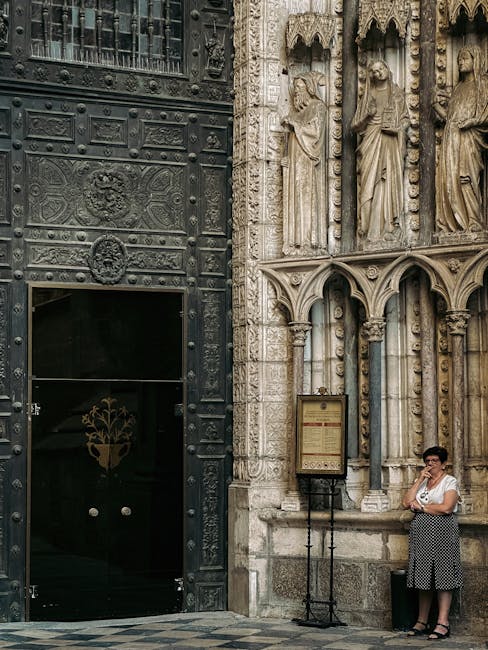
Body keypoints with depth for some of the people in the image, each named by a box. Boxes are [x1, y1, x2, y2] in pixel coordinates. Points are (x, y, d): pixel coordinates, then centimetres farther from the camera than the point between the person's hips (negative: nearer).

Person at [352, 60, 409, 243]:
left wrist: (397, 128, -7)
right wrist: (368, 115, -9)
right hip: (372, 142, 0)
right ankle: (369, 226, -10)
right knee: (370, 182, -9)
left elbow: (405, 118, 12)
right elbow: (357, 125, 11)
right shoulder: (368, 95, 12)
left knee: (390, 182, -5)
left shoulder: (397, 93, 12)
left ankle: (389, 226, -3)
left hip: (391, 143, 0)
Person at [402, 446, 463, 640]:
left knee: (442, 578, -7)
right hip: (420, 533, 6)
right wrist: (419, 480, 0)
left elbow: (446, 508, -14)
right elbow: (407, 502, 5)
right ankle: (422, 622, 10)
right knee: (423, 578, 6)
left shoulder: (450, 482, 1)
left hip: (442, 533, -6)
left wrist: (421, 507, -5)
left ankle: (443, 623, -7)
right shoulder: (421, 482, 19)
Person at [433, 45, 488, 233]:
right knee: (448, 180, -2)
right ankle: (453, 223, -2)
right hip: (450, 138, 7)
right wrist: (437, 104, 9)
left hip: (468, 138, -7)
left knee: (465, 179, -15)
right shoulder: (459, 87, 25)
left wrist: (469, 122, -17)